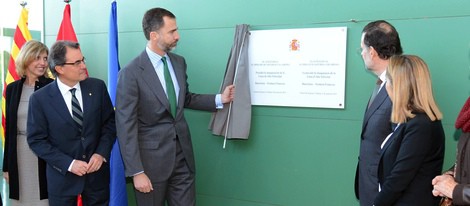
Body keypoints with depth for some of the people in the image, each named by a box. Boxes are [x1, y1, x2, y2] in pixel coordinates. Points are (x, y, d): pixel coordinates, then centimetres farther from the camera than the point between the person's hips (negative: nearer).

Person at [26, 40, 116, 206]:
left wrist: (101, 153, -11)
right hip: (62, 176, -2)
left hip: (97, 171, 2)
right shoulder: (40, 99, -10)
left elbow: (110, 122, 2)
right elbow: (36, 140, -7)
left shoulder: (97, 87, -5)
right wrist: (68, 164, -15)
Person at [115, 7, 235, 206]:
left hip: (182, 153, 5)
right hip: (151, 158, -5)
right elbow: (126, 126, -15)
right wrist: (136, 172, -16)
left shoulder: (179, 62, 5)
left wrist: (219, 99, 7)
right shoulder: (131, 73, -15)